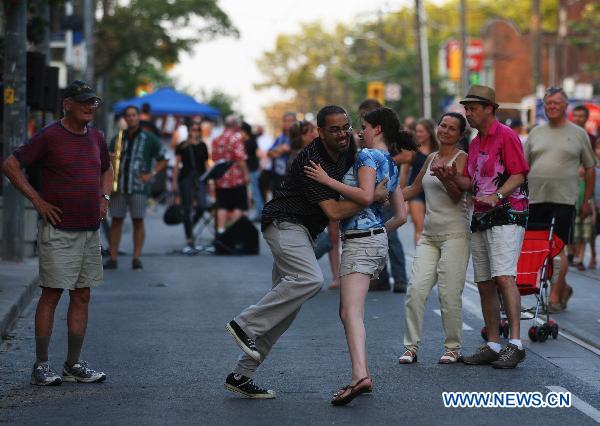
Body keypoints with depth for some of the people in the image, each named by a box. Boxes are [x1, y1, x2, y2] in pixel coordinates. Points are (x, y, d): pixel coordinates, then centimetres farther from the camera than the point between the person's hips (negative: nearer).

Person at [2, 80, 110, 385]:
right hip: (58, 231, -6)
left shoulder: (96, 138, 11)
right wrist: (38, 200, -10)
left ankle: (73, 365, 15)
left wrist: (104, 197, 11)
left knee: (82, 297, 8)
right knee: (52, 294, -4)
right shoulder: (49, 137, -8)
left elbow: (107, 170, 29)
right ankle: (41, 366, 2)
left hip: (90, 231, 6)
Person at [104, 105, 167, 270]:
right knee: (116, 220, 2)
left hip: (138, 186, -3)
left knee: (138, 221, -2)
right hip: (118, 185, 3)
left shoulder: (149, 139, 5)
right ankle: (113, 259, 4)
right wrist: (114, 156, -2)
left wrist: (151, 174, -5)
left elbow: (163, 159, 8)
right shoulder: (117, 139, 15)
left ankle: (136, 259, 3)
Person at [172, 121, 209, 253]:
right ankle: (189, 240, 4)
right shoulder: (182, 146, 4)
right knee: (187, 210, -1)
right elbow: (177, 165, 4)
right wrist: (174, 182, -2)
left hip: (200, 178, 2)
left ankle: (190, 225, 14)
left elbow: (206, 164, 15)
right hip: (185, 178, -2)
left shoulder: (202, 146, 11)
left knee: (201, 206, -16)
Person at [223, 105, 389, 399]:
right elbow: (334, 212, -25)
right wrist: (373, 196, -18)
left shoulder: (346, 152, 6)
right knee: (310, 279, -33)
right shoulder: (312, 161, -21)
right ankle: (245, 324, -23)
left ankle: (241, 375, 5)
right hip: (284, 223, -9)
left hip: (301, 232, 9)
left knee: (286, 308, 4)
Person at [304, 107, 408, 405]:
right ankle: (361, 375, 16)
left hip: (361, 240, -10)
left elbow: (365, 196, -20)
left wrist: (327, 180, -17)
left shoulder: (368, 155, -6)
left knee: (351, 311, -21)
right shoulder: (391, 166, 20)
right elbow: (401, 215, 21)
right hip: (377, 240, 10)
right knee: (348, 310, 17)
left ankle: (361, 375, -38)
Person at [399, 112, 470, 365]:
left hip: (454, 234, -6)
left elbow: (458, 194, -14)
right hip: (429, 235, 6)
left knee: (449, 293, -7)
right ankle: (411, 347, 1)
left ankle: (453, 348, 6)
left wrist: (443, 175, -30)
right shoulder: (431, 158, 17)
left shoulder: (461, 158, -2)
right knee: (416, 289, -4)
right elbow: (414, 189, 29)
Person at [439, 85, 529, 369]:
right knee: (484, 284, 8)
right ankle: (493, 345, 14)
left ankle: (515, 343, -22)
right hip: (480, 219, 9)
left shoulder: (506, 136, -6)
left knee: (504, 277, -19)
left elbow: (519, 175, -13)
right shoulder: (475, 142, 20)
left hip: (507, 215, -9)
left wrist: (496, 196, -26)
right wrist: (451, 176, 0)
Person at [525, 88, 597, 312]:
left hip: (563, 199, -4)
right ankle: (563, 288, 21)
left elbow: (590, 169, 9)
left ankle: (555, 296, -5)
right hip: (535, 198, 4)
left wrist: (587, 200, 6)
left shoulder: (578, 134, 6)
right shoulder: (535, 133, 13)